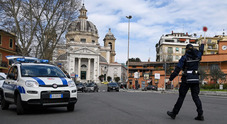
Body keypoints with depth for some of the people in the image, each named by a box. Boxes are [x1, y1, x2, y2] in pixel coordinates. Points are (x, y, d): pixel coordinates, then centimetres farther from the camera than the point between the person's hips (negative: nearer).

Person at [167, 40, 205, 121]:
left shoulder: (184, 57, -6)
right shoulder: (197, 56, 7)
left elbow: (177, 69, -11)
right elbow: (201, 51, 33)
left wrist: (171, 78, -8)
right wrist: (202, 44, 53)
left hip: (186, 79, -4)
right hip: (195, 79, 4)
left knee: (181, 97, 0)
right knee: (196, 97, 7)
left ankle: (174, 113, 9)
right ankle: (200, 115, 0)